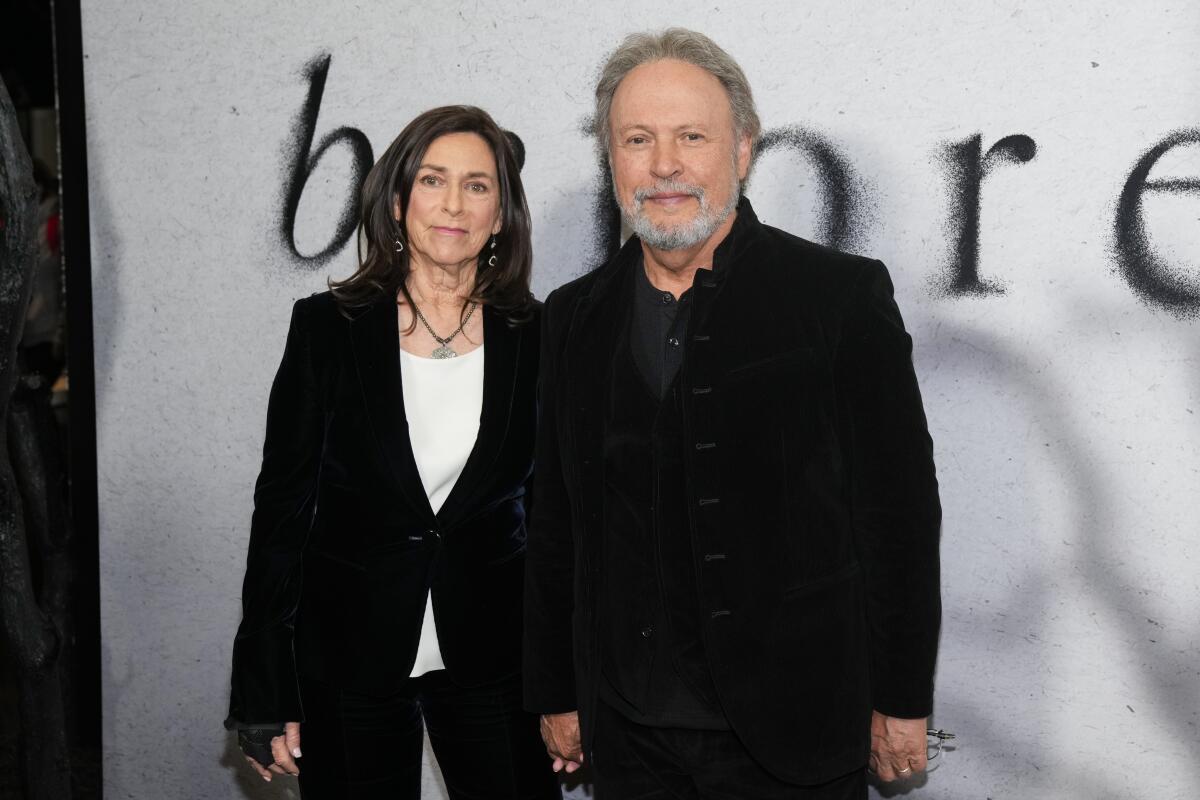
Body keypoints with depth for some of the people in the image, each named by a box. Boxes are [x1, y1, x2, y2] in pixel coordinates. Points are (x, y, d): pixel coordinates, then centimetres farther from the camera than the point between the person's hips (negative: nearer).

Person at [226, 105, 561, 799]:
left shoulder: (537, 337, -2)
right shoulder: (328, 326, -5)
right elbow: (283, 503, -3)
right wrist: (269, 697, -4)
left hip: (493, 657, 1)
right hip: (350, 657, -1)